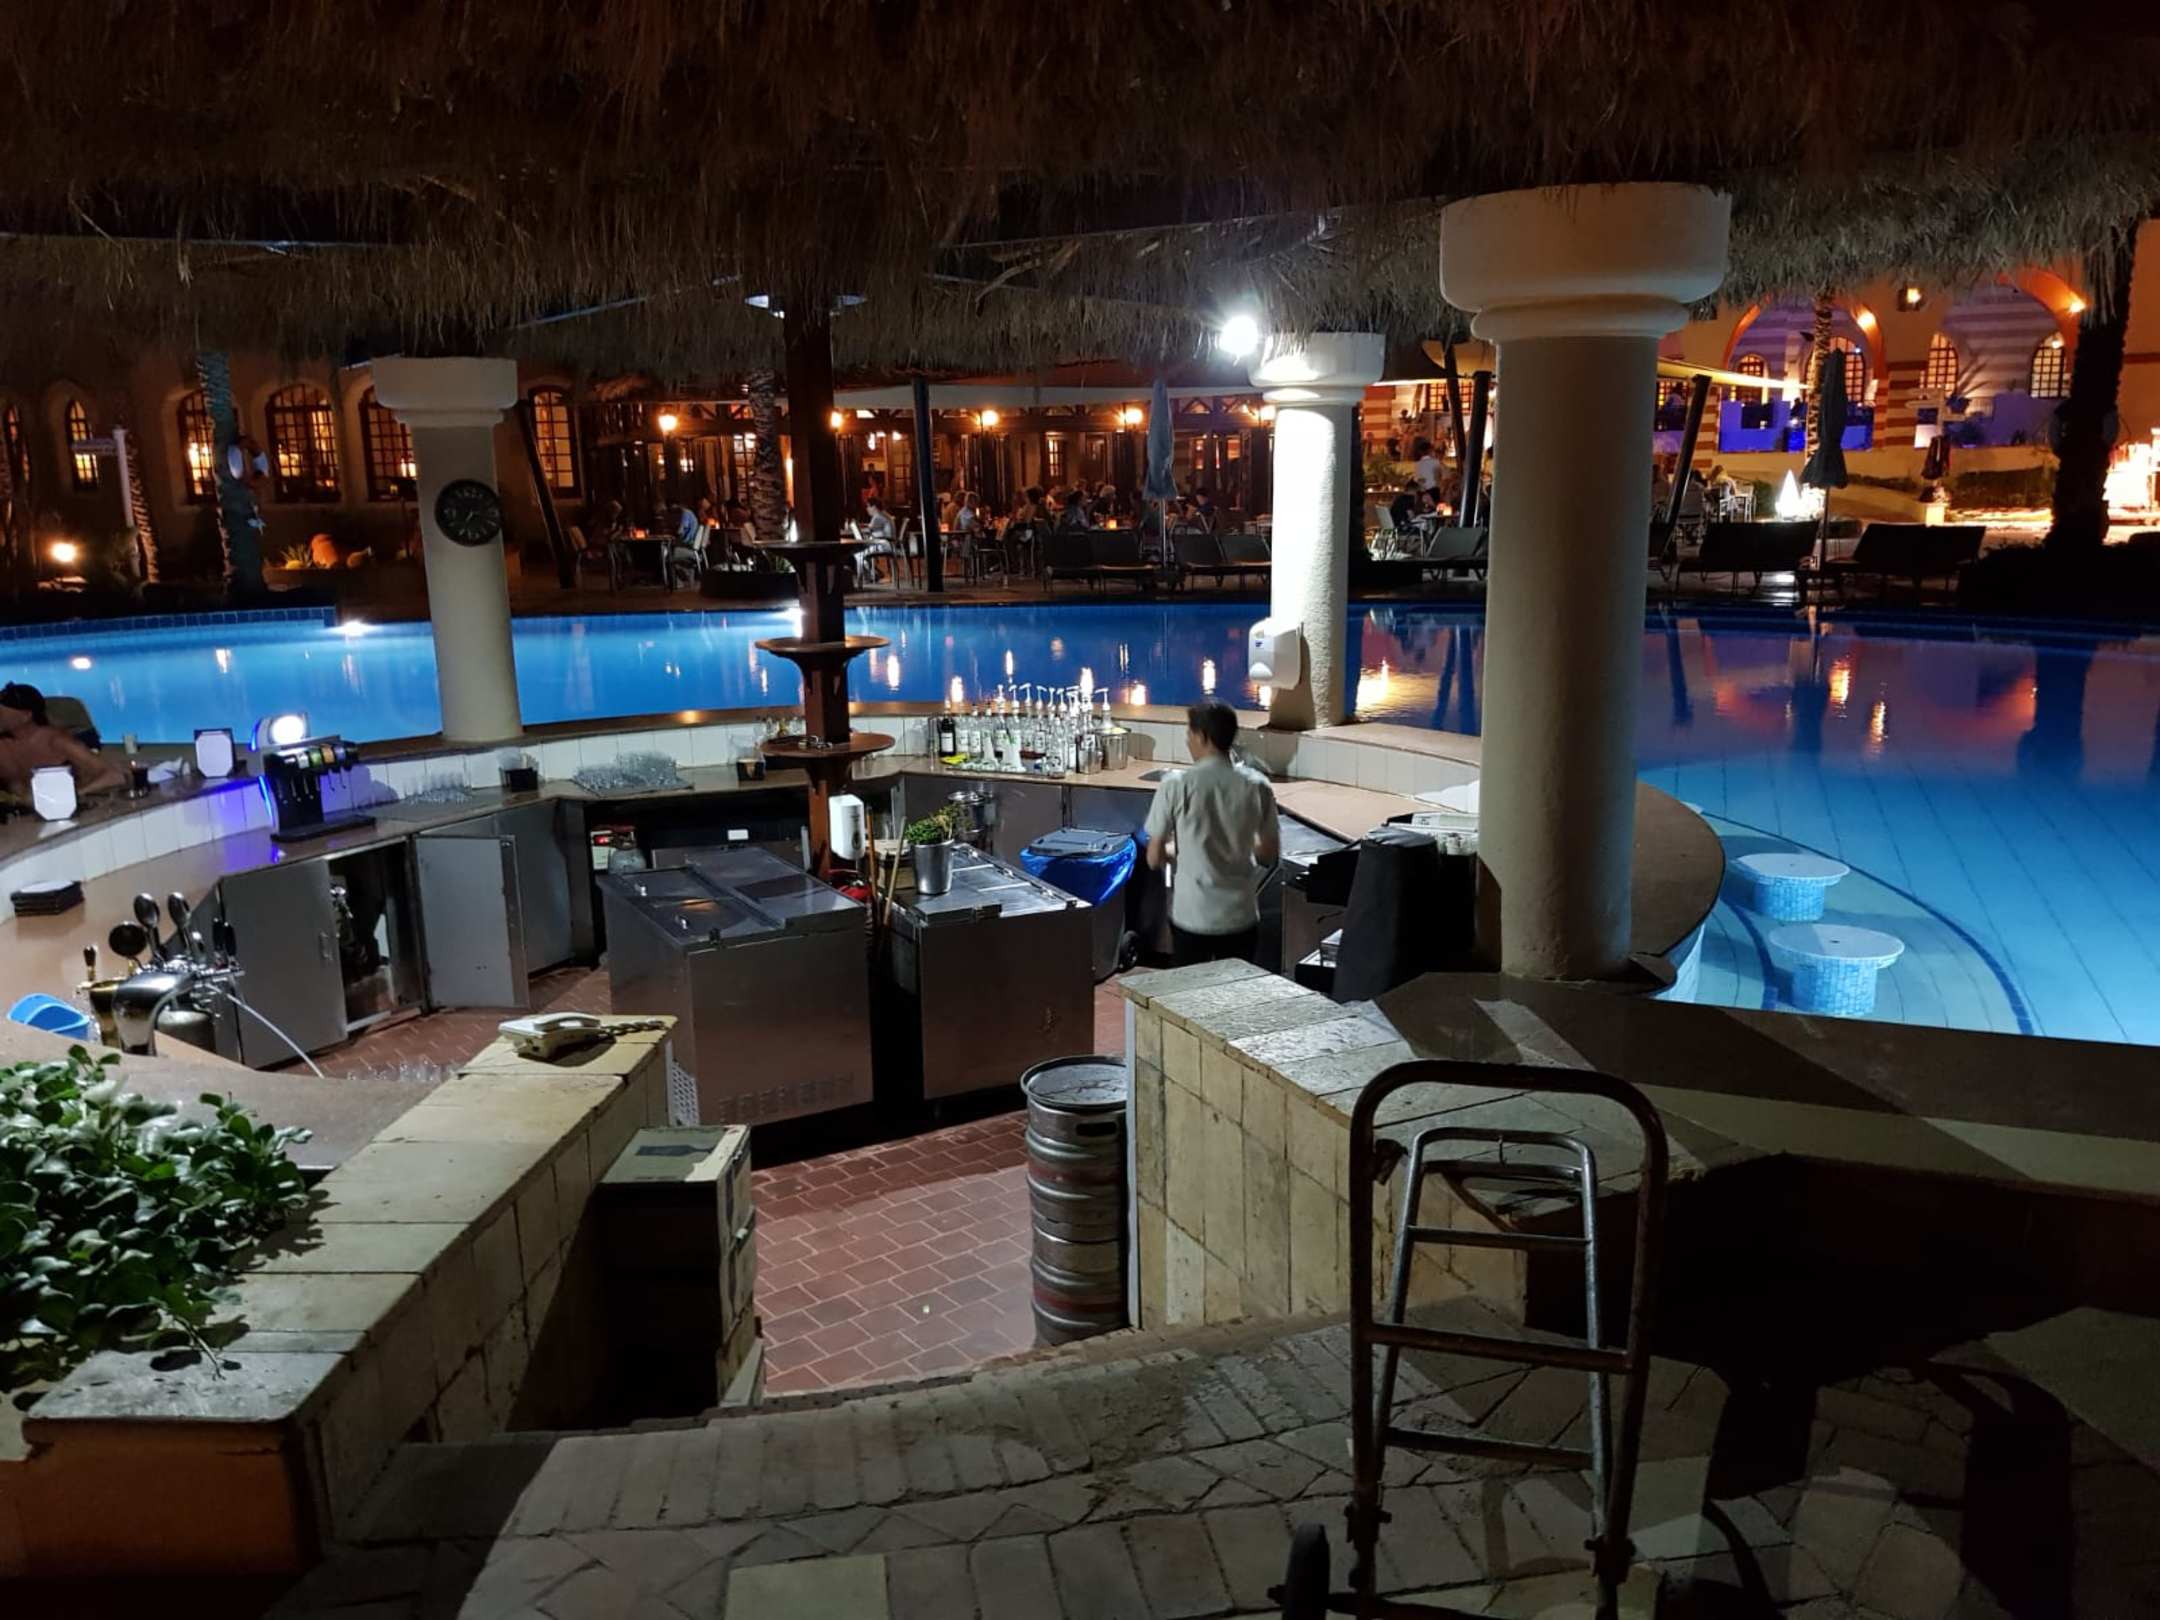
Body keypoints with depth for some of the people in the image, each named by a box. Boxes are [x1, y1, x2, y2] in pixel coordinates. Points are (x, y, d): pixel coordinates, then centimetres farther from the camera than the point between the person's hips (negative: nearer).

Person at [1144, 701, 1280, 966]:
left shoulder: (1176, 787, -12)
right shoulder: (1257, 785, -4)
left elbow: (1154, 859, -5)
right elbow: (1269, 855, 6)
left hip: (1192, 916, -2)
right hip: (1240, 916, 2)